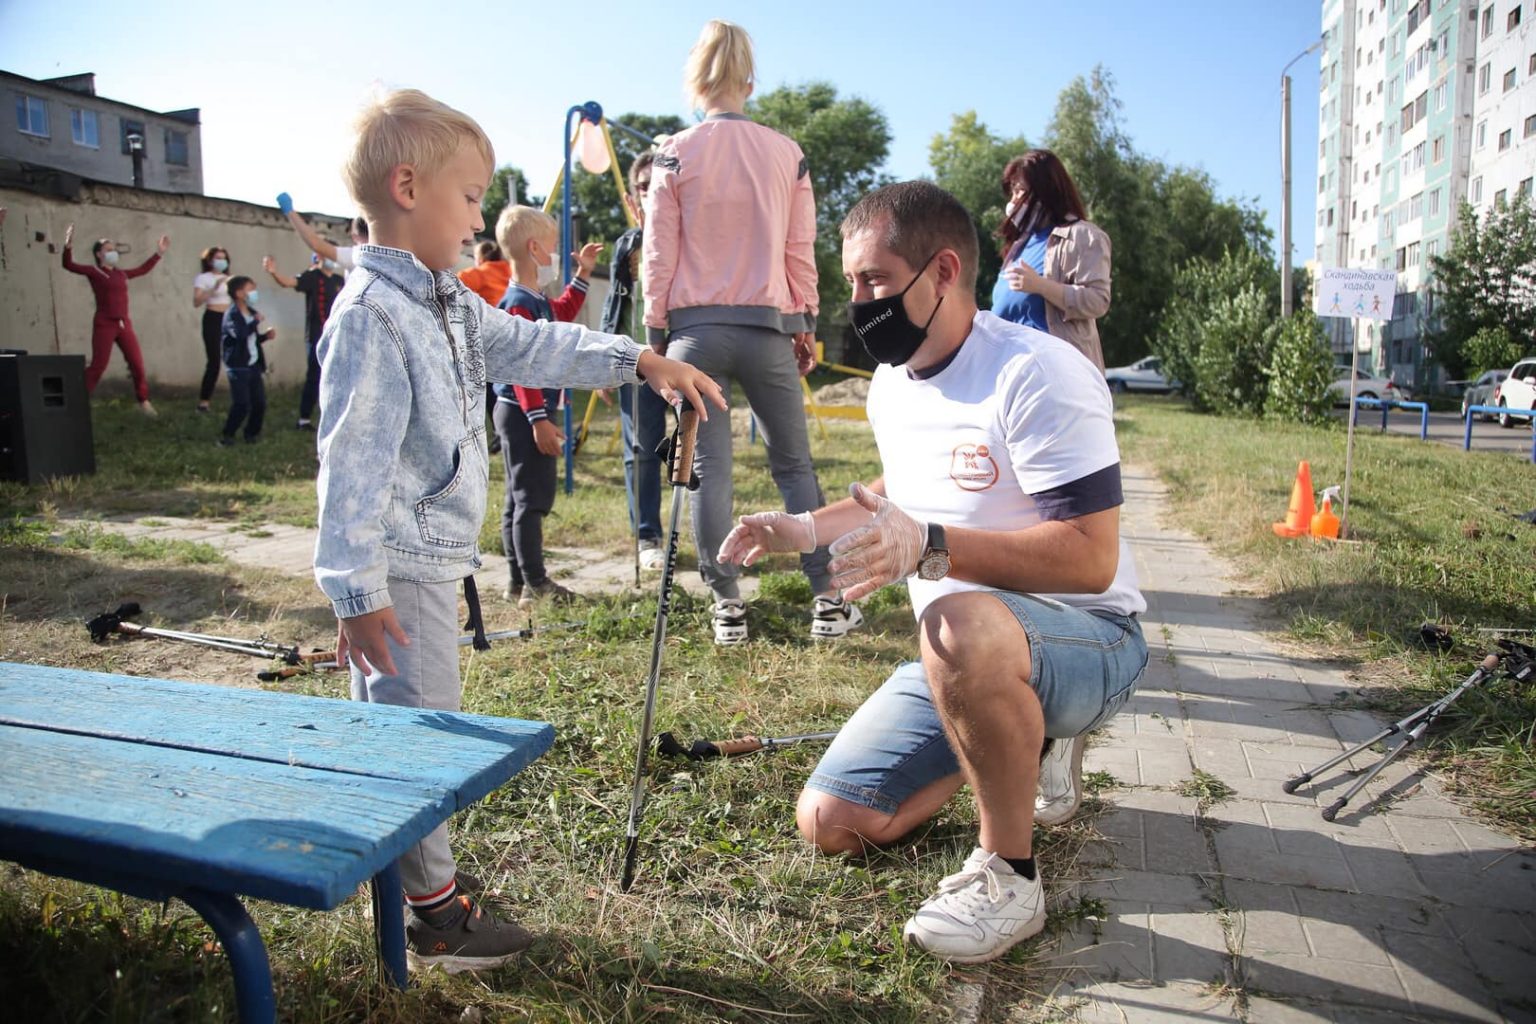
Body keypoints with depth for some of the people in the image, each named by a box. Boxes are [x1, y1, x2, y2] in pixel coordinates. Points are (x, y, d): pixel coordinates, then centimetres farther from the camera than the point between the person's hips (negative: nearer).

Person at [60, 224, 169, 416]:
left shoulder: (121, 274, 15)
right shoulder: (93, 272, 0)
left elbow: (143, 269, 29)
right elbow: (69, 265, -12)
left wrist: (158, 252, 32)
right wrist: (69, 246, -27)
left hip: (124, 324, 5)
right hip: (104, 325, -5)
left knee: (137, 364, 3)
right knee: (98, 366, -6)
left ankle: (143, 401, 14)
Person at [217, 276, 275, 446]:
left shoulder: (251, 312, 14)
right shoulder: (232, 314, -12)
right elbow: (240, 333, -32)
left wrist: (265, 336, 7)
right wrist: (256, 321, -21)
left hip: (253, 365, 8)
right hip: (238, 367, -8)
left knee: (260, 403, 9)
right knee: (242, 405, -9)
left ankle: (252, 433, 25)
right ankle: (226, 436, 5)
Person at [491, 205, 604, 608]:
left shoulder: (538, 301, 14)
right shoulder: (519, 304, -17)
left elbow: (562, 314, 37)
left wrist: (582, 275, 34)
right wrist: (539, 420, -27)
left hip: (526, 414, 11)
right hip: (522, 414, -11)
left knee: (520, 499, 14)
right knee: (532, 498, -7)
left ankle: (519, 581, 21)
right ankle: (535, 584, -2)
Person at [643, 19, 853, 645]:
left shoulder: (675, 154, 1)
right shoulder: (787, 154, 5)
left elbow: (659, 254, 1)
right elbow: (801, 251, 6)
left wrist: (656, 330, 8)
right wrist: (806, 325, 15)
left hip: (695, 328, -1)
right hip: (768, 328, 1)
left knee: (708, 469, 4)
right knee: (794, 464, 8)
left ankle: (727, 606, 7)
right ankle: (827, 600, 8)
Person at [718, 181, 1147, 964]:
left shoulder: (1037, 374, -20)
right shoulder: (890, 383, 7)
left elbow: (1092, 559, -27)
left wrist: (929, 546, -37)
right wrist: (804, 530, 12)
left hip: (1090, 642, -8)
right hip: (960, 660, 8)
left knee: (959, 622, -43)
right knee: (829, 823, 2)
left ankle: (1008, 878, -18)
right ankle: (1029, 743, 22)